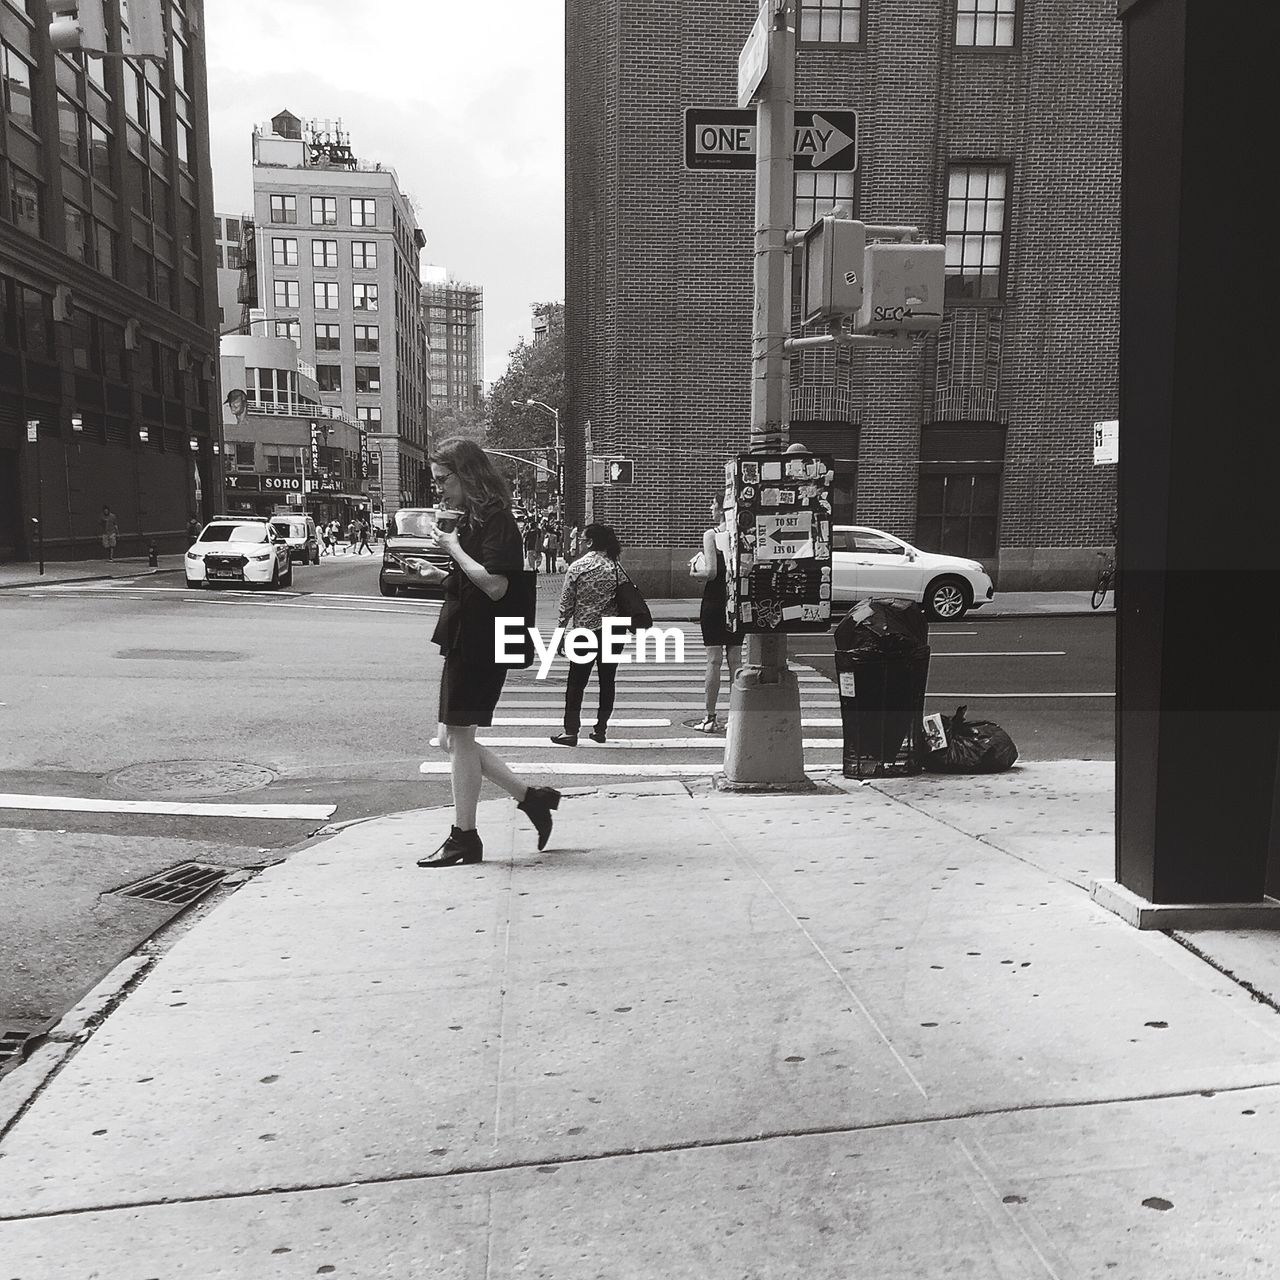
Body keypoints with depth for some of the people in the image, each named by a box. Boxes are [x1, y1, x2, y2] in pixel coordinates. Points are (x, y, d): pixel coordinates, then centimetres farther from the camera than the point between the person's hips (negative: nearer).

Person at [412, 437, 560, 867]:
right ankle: (531, 798, 19)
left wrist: (453, 548, -15)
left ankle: (463, 839, 7)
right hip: (464, 641, 10)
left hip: (479, 643, -10)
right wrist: (440, 575, 8)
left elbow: (495, 585, -23)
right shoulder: (471, 520, 17)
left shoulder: (496, 520, -13)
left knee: (459, 735, -4)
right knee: (453, 739, 11)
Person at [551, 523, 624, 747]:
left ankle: (571, 732, 4)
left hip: (585, 631, -3)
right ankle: (600, 729, 14)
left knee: (576, 684, 5)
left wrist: (560, 631, 4)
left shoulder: (577, 567, -7)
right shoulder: (615, 567, 1)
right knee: (607, 682, 11)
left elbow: (566, 604, -4)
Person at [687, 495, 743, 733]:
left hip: (714, 602, -4)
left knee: (713, 660, -1)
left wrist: (694, 572, 3)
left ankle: (710, 718, 2)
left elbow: (711, 572, -16)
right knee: (735, 660, 9)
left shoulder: (710, 534, -9)